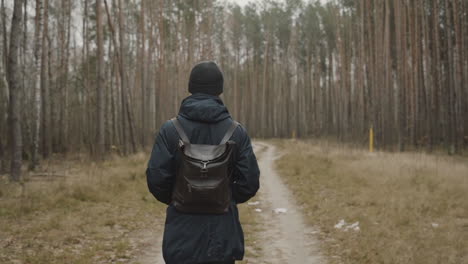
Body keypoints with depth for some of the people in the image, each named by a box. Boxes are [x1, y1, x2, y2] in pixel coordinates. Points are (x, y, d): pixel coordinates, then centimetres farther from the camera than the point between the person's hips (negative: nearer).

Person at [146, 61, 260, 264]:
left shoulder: (170, 130, -7)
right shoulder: (236, 132, -4)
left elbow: (156, 178, -10)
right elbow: (250, 181, -4)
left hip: (182, 234, 0)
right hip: (222, 234, 1)